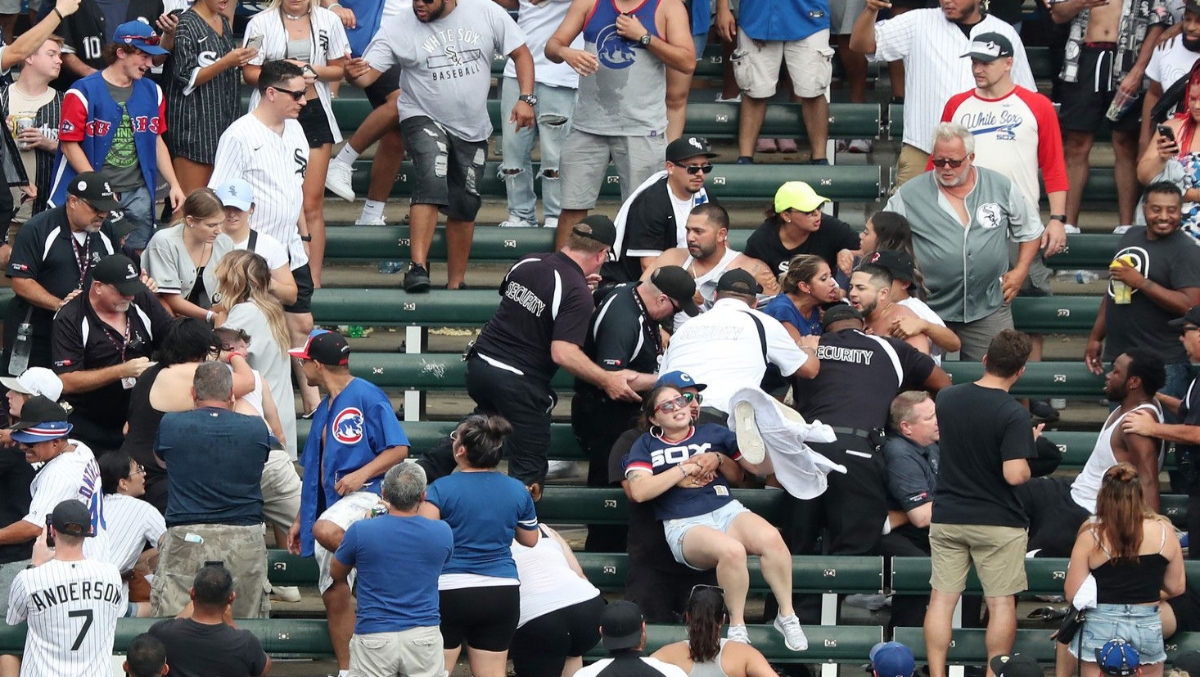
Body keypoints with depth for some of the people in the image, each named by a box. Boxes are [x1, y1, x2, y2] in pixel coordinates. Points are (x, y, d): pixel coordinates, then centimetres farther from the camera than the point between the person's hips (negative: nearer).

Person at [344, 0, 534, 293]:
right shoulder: (397, 28, -13)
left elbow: (521, 54, -1)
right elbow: (368, 73, -19)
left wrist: (526, 99, -12)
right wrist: (353, 74, -43)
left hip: (473, 130, 3)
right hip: (424, 118, -3)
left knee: (464, 207, 11)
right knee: (433, 181, -30)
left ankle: (455, 284, 25)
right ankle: (418, 266, -31)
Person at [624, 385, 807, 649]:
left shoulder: (713, 432, 18)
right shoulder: (646, 445, 13)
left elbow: (738, 476, 17)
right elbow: (639, 491, -4)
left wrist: (719, 459, -3)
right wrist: (684, 469, -2)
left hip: (727, 511, 3)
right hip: (685, 526, -3)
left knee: (771, 538, -33)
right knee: (731, 550, -39)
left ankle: (787, 616, -20)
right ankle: (737, 627, -23)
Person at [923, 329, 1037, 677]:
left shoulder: (946, 398, -1)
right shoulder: (1014, 414, -19)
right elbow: (1014, 475, -26)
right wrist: (1027, 469, -2)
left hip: (947, 517, 4)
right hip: (997, 523, -4)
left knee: (942, 599, 7)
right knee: (1001, 603, 7)